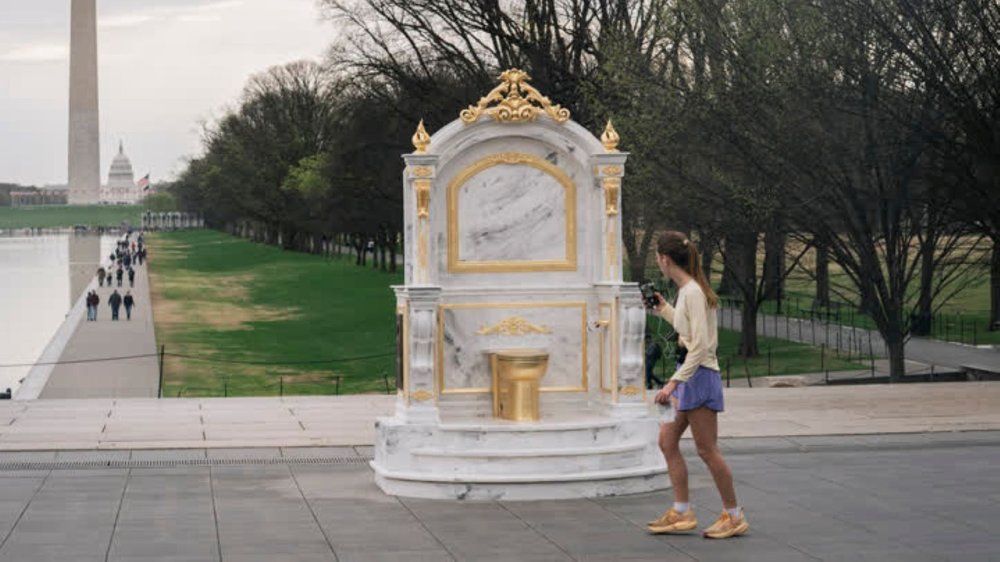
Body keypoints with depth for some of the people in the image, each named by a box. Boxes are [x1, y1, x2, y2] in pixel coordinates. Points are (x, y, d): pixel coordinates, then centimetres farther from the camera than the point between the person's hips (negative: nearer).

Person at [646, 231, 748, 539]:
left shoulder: (693, 292, -18)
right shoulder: (687, 289, 11)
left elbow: (700, 345, -23)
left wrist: (675, 382, -26)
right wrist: (663, 308, 29)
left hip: (699, 375, -10)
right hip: (688, 375, 10)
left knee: (707, 450, -3)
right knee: (667, 441, 11)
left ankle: (734, 516, 8)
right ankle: (681, 514, 16)